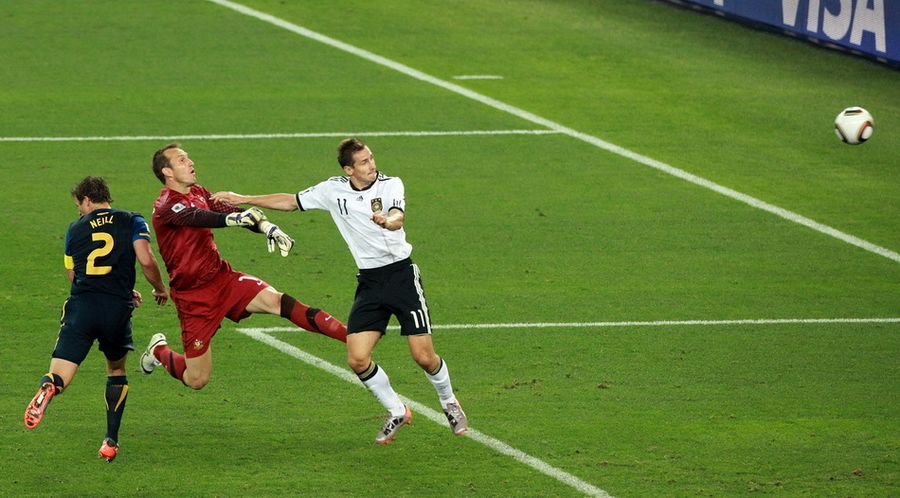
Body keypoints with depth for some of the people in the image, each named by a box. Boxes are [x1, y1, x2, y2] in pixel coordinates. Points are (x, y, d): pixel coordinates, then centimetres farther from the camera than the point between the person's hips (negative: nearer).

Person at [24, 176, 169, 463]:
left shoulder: (76, 229, 17)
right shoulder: (132, 222, 9)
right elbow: (146, 260, -6)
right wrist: (160, 289, 14)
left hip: (81, 307, 0)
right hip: (117, 309, 0)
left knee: (60, 375, -7)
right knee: (117, 371, 24)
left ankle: (50, 387, -45)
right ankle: (111, 441, 20)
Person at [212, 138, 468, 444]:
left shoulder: (390, 185, -5)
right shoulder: (333, 190, 3)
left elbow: (398, 217, -25)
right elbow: (291, 202, 15)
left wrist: (388, 220, -50)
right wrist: (244, 200, 14)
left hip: (401, 274, -3)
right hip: (369, 282, 3)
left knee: (424, 356, -8)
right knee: (357, 359, -10)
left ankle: (449, 403, 23)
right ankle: (397, 413, 13)